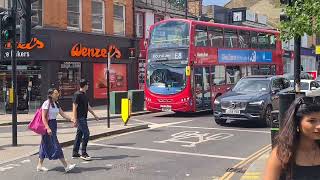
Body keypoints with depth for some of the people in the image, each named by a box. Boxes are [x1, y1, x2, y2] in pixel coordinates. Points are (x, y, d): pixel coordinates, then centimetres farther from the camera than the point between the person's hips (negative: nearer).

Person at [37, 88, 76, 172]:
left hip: (54, 125, 9)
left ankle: (39, 165, 21)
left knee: (45, 145, 13)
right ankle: (66, 166, -5)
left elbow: (63, 114, 10)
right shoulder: (46, 103, -13)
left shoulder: (56, 104, 12)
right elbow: (43, 117, -16)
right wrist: (48, 128, -25)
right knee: (55, 145, -6)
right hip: (48, 125, -9)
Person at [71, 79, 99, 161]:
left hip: (83, 118, 9)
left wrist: (94, 115, 24)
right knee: (86, 134, -10)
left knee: (79, 135, 12)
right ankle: (83, 153, -5)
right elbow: (74, 107, -16)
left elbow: (88, 106, 22)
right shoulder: (77, 95, -13)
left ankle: (75, 153, 18)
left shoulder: (84, 95, 14)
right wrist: (75, 120, -20)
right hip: (80, 118, -9)